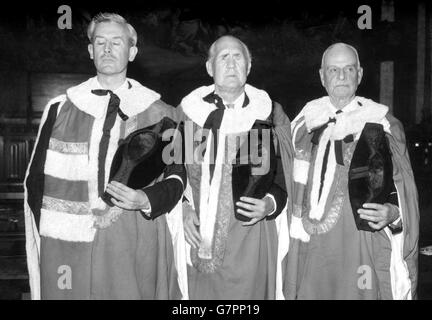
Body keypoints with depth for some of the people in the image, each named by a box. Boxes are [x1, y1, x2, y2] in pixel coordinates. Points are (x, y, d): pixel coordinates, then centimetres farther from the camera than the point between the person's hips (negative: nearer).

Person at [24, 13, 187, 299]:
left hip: (134, 247, -1)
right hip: (66, 249, 2)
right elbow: (36, 177, 12)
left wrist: (146, 200, -13)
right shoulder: (60, 109, 9)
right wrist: (48, 230, 3)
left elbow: (177, 176, 5)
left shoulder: (159, 114, 4)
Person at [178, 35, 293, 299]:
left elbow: (286, 174, 6)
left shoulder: (271, 114, 4)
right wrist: (183, 207, -5)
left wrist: (270, 204, -11)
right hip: (198, 237, 1)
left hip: (252, 240, 0)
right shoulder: (188, 111, 6)